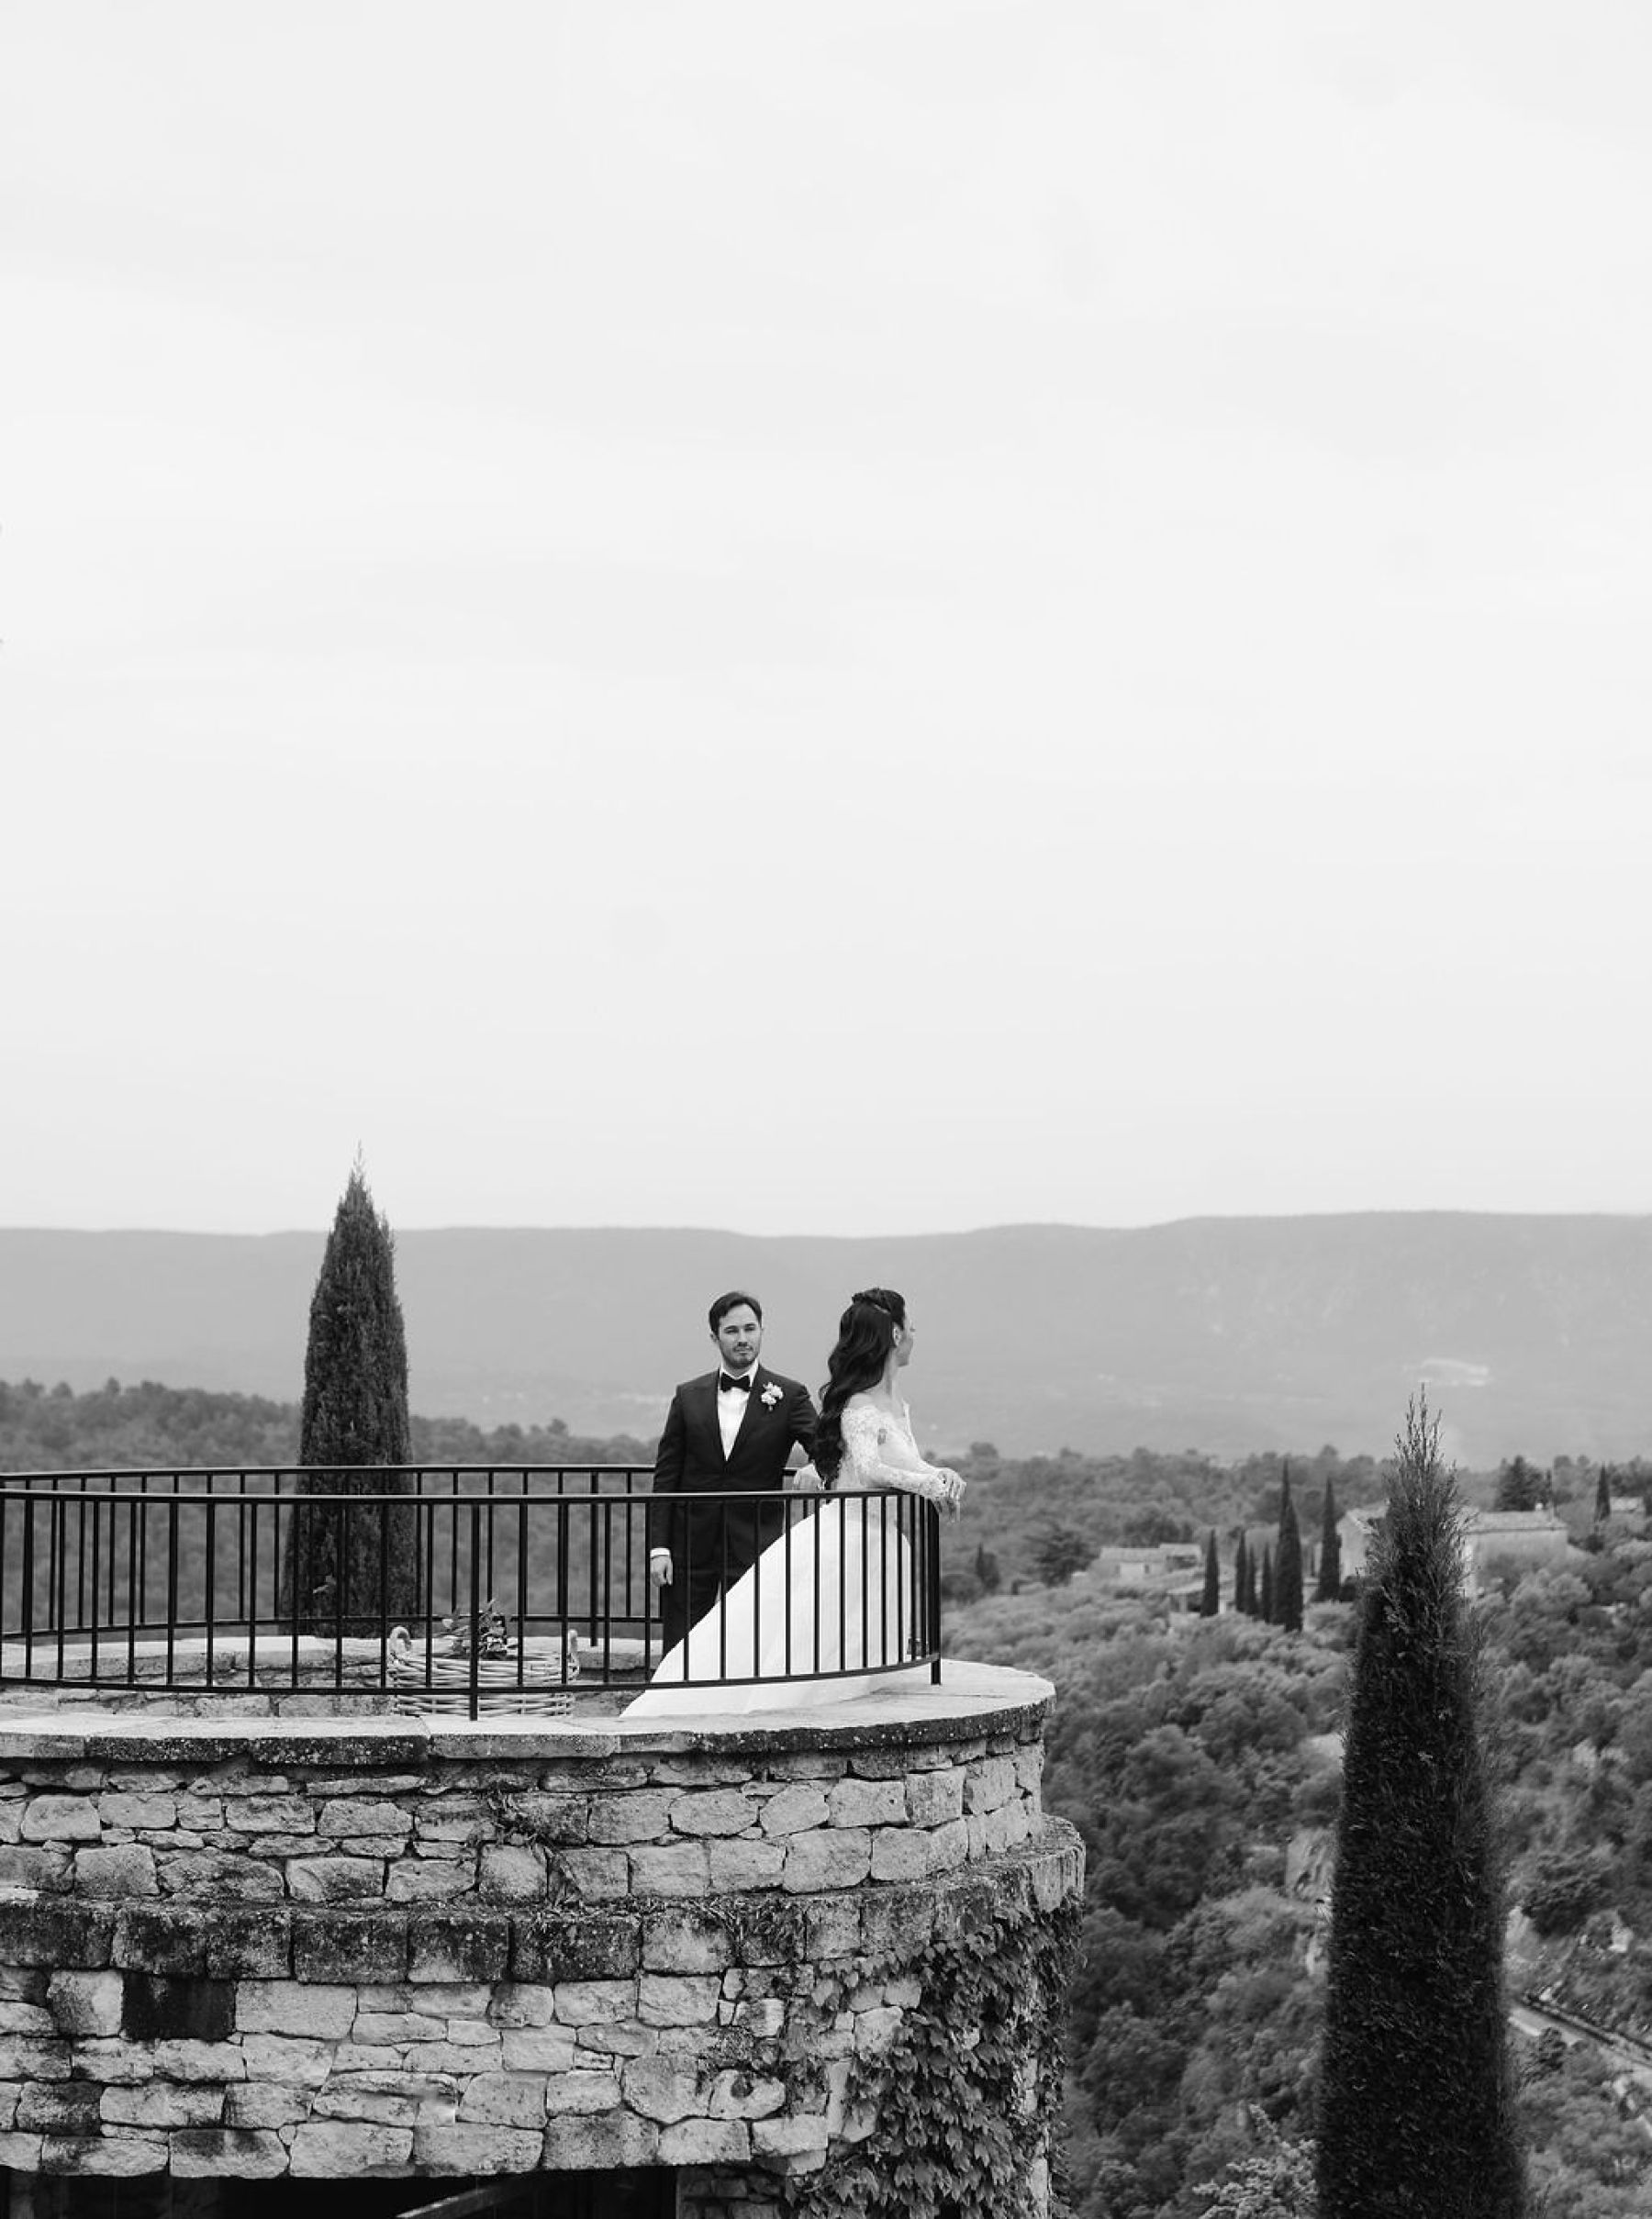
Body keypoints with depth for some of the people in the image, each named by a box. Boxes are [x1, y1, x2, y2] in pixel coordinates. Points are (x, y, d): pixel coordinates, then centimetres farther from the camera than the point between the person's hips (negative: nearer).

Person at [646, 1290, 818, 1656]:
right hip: (691, 1542, 2)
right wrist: (659, 1546, -1)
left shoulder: (788, 1396, 1)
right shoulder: (689, 1396, 7)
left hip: (754, 1547, -2)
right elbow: (665, 1475, 6)